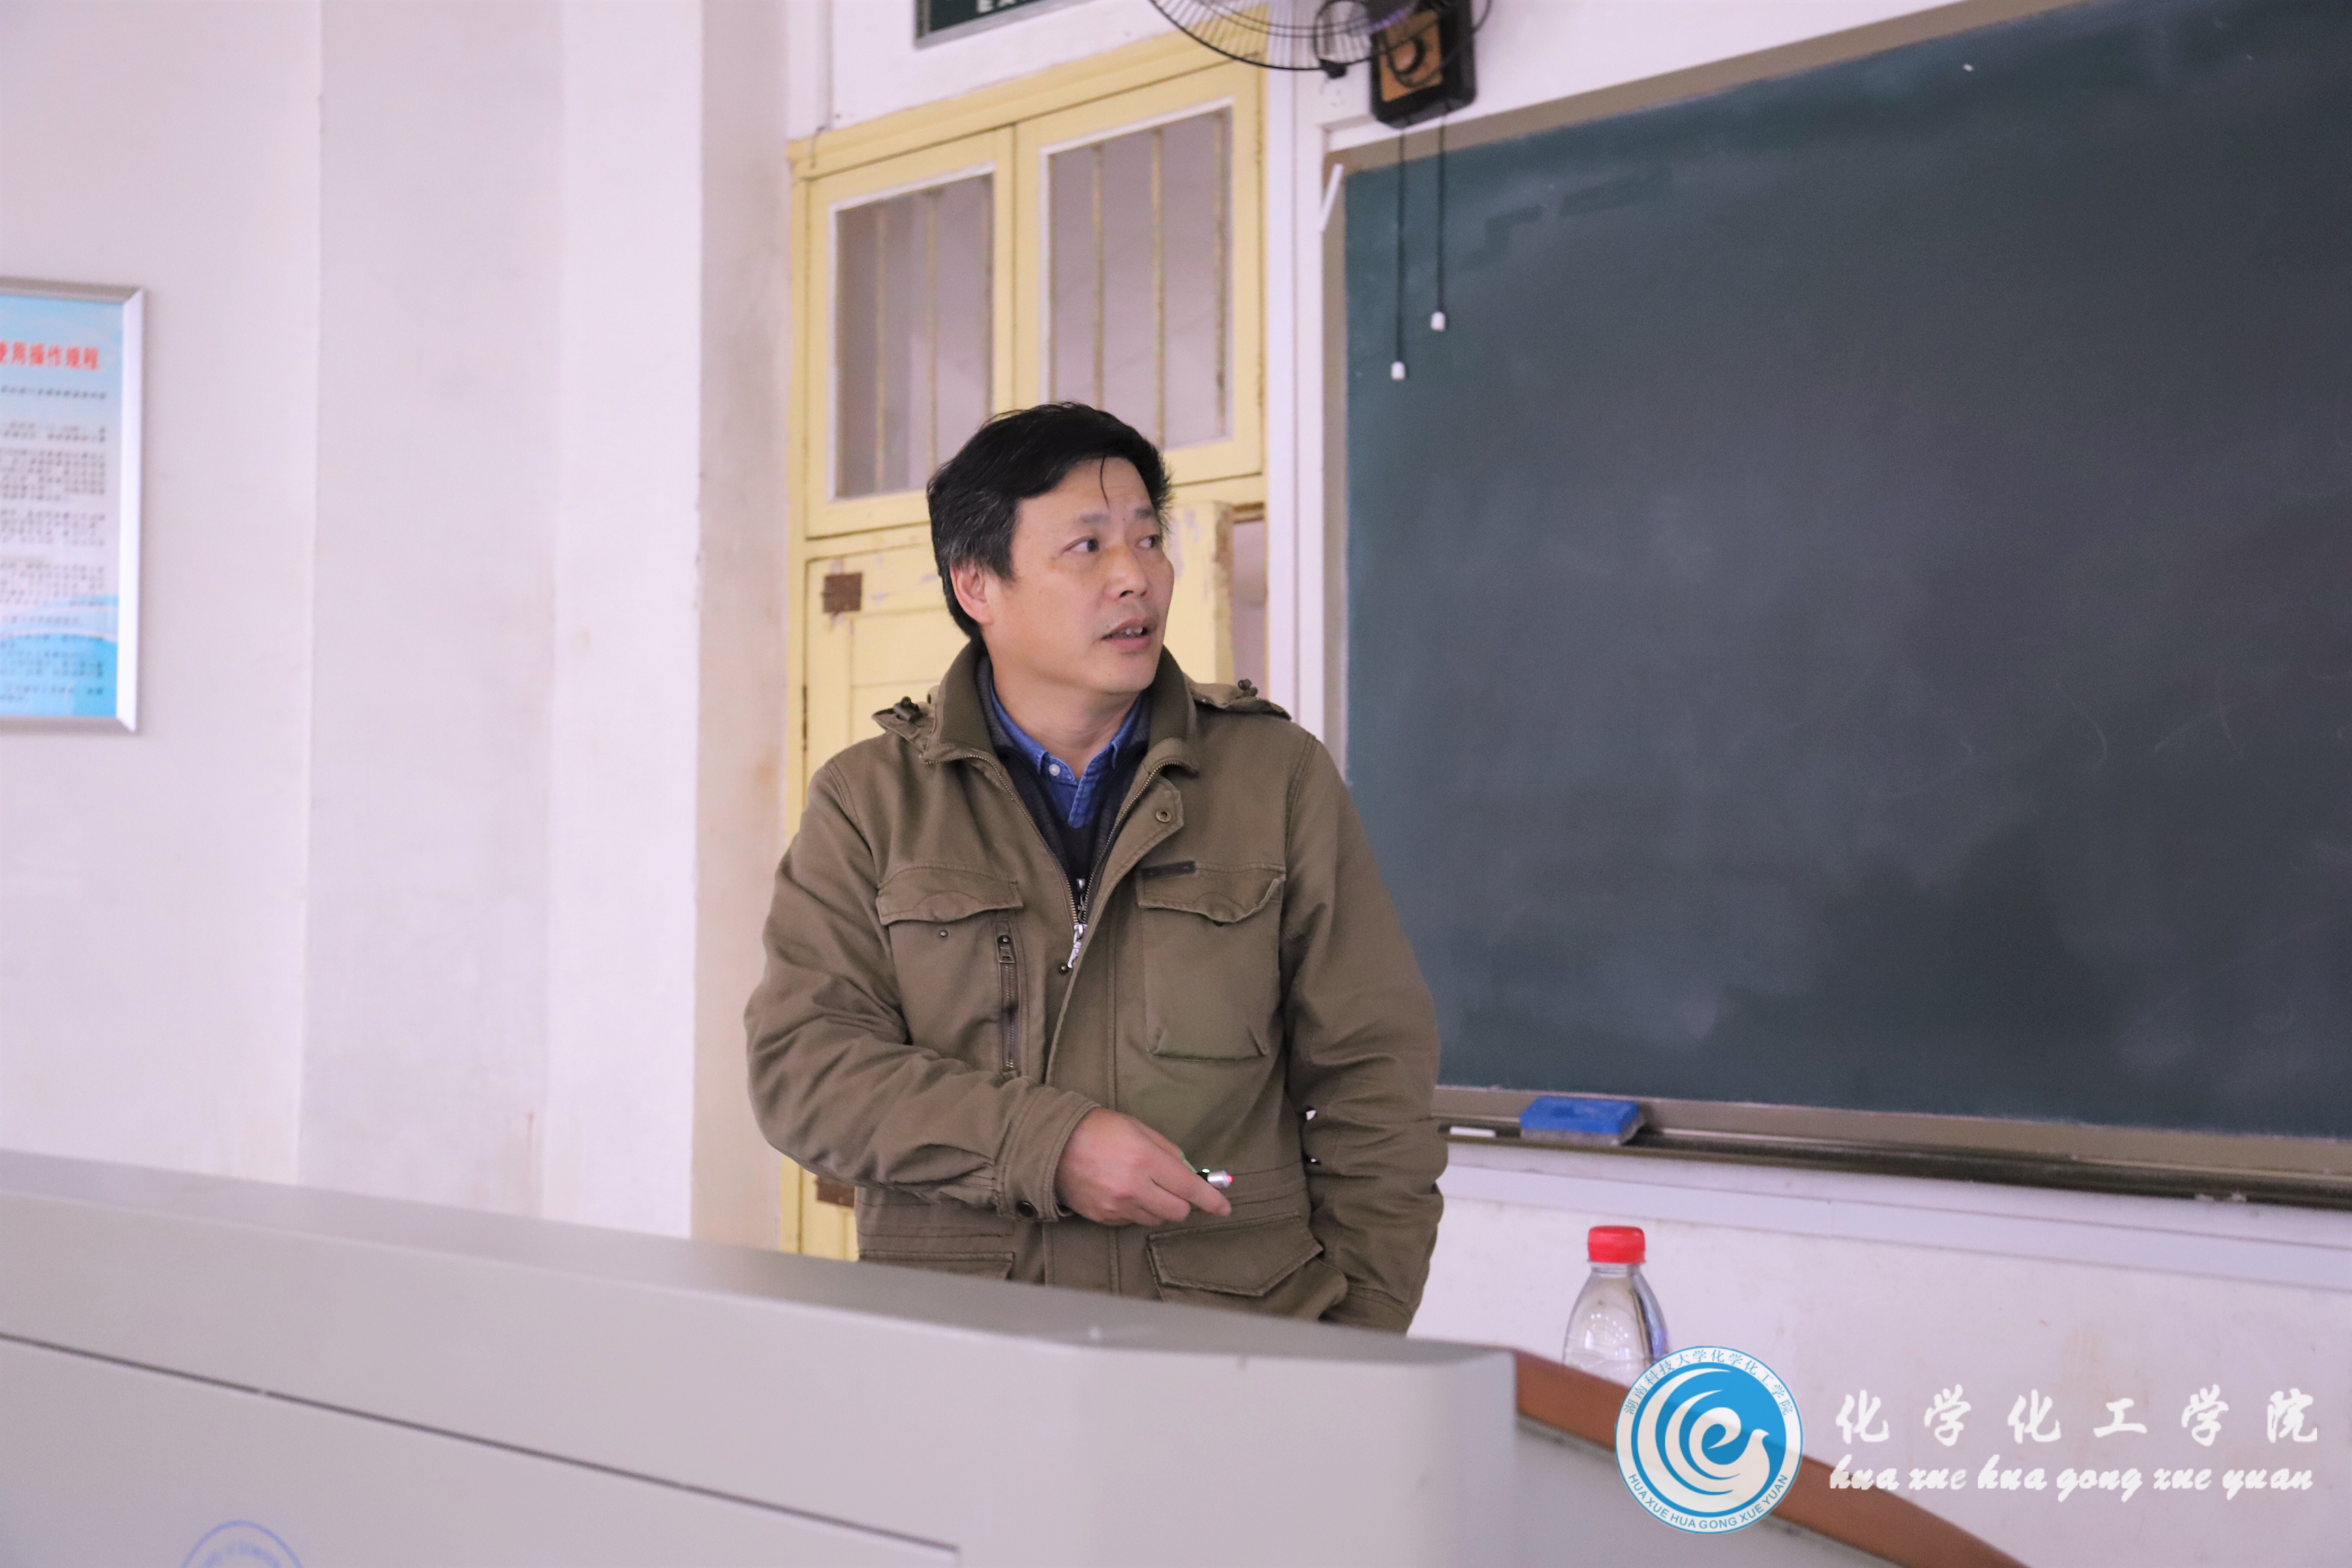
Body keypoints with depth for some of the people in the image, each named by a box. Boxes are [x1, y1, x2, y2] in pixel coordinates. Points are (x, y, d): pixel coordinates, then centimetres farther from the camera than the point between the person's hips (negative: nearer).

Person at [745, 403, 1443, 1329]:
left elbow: (1372, 1081, 11)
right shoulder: (869, 801, 10)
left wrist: (1361, 1351, 3)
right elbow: (801, 1066, 1)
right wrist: (1045, 1148, -12)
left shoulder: (1281, 777, 12)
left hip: (1236, 1355, 1)